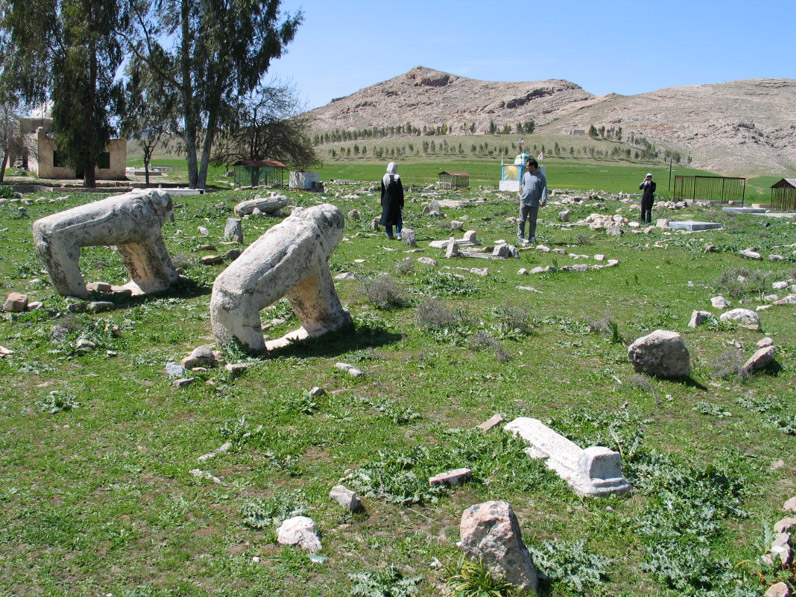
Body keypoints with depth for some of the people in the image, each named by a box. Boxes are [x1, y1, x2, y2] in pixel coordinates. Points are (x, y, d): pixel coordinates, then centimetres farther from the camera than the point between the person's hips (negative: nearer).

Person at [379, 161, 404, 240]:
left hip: (386, 201, 2)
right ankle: (398, 234, -1)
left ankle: (389, 235, 10)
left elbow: (382, 191, 2)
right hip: (395, 202, -1)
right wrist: (402, 204, -3)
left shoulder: (384, 178, -4)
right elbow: (400, 192, -9)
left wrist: (382, 203, 11)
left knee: (387, 216, 9)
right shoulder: (397, 178, -11)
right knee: (398, 217, 10)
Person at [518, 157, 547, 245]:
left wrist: (543, 201, -13)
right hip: (524, 201, 2)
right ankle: (520, 237, 4)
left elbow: (544, 189, -4)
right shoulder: (526, 175, 9)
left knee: (532, 221, 5)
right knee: (522, 220, 1)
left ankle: (532, 238, 14)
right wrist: (521, 195, 13)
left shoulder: (541, 177, -2)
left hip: (534, 203, -2)